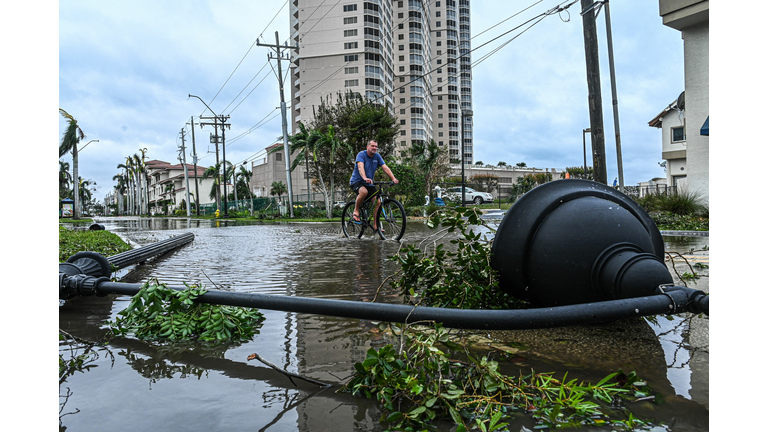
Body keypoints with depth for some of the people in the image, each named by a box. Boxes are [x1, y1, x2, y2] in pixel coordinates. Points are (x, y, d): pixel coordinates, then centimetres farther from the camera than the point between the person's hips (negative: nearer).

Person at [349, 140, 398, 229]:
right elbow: (360, 167, -31)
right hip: (356, 181, -6)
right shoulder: (361, 154, -14)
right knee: (364, 192, -38)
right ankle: (356, 211, -15)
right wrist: (365, 178, -50)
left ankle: (375, 225, 2)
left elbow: (385, 168, -6)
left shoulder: (377, 156, 1)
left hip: (369, 183, 6)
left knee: (378, 202, -8)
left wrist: (393, 179, -22)